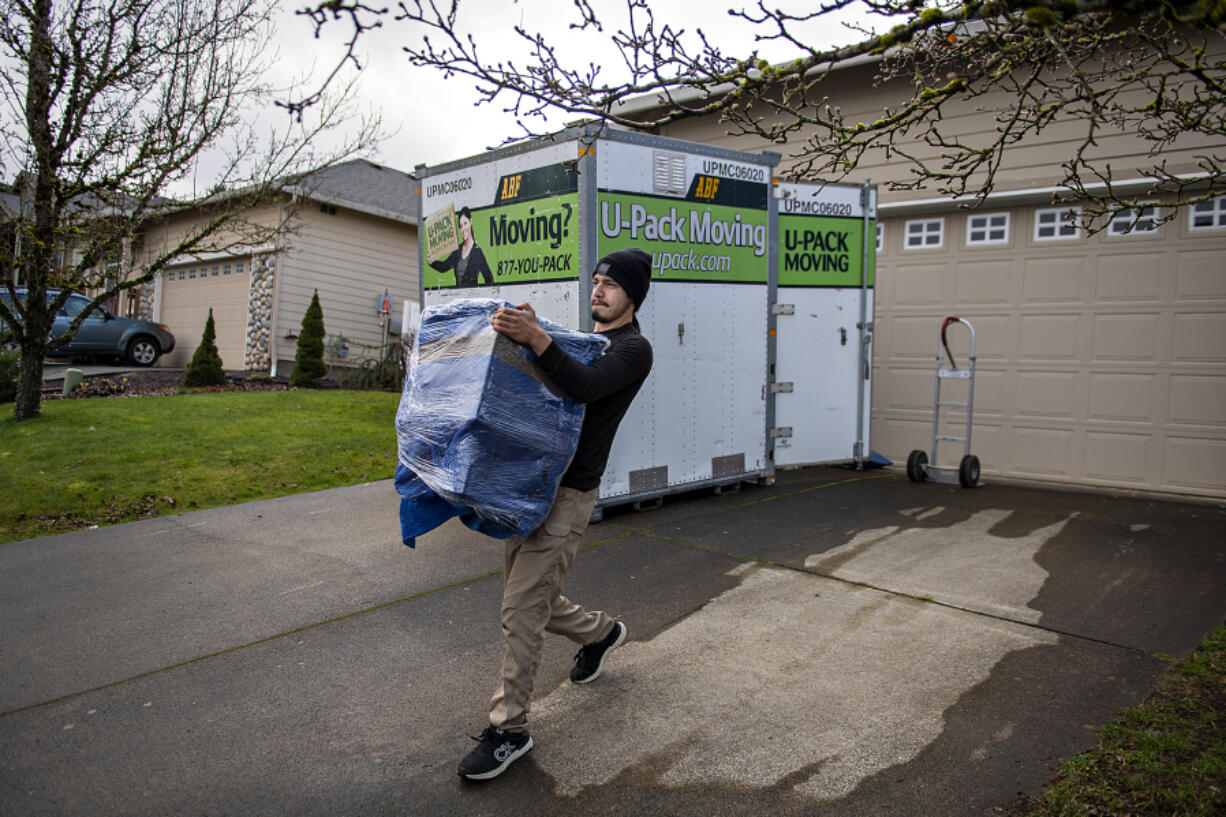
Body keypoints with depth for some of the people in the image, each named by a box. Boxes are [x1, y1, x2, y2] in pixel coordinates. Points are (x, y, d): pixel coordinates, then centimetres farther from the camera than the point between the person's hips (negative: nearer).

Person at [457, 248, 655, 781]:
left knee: (521, 608, -10)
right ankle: (600, 632, 45)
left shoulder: (632, 349, -6)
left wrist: (536, 338, -40)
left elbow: (585, 386, -26)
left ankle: (508, 731, 4)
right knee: (533, 597, 18)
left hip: (567, 494, -9)